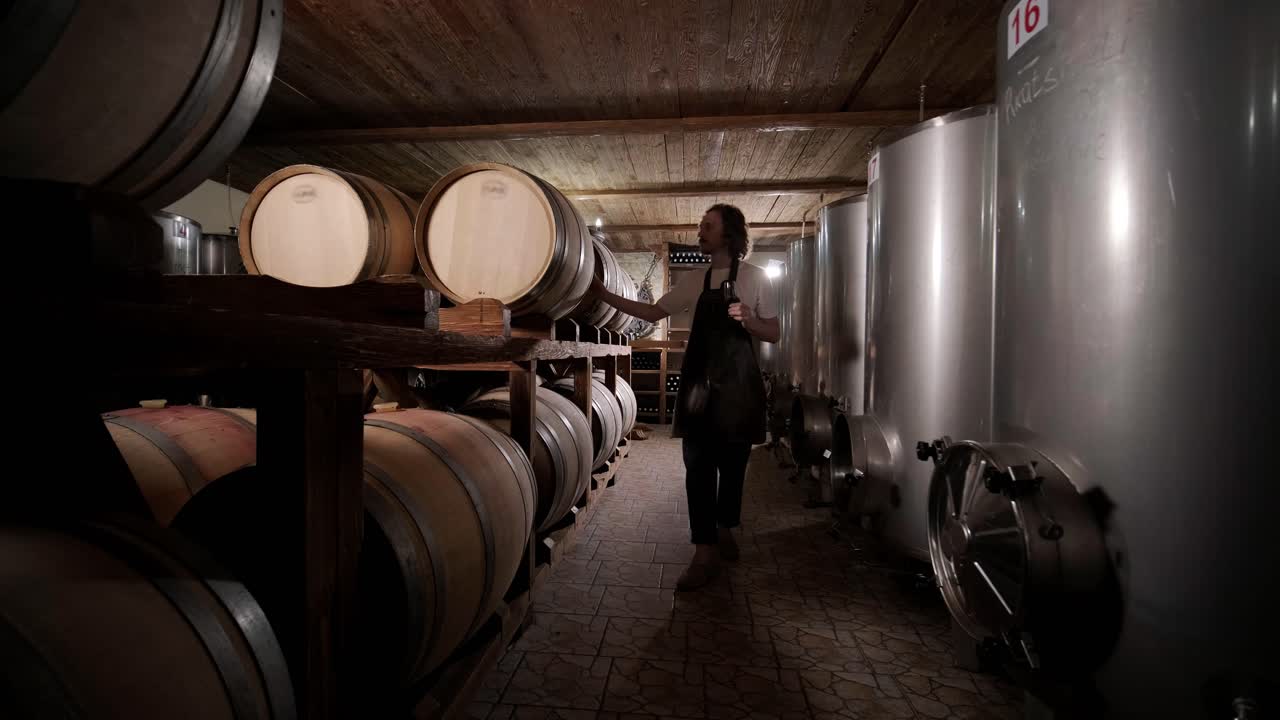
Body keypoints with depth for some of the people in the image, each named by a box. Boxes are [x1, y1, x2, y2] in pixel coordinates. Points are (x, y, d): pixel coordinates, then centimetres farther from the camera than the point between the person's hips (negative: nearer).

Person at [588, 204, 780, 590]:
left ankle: (724, 531, 30)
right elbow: (653, 312, 12)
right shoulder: (694, 281, 12)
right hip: (699, 382, 3)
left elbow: (773, 334, 2)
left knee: (732, 465, 7)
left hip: (736, 384, -3)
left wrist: (748, 319, -19)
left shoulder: (755, 278, 1)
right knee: (698, 467, -2)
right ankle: (706, 552, 5)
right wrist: (603, 294, 6)